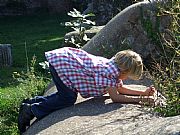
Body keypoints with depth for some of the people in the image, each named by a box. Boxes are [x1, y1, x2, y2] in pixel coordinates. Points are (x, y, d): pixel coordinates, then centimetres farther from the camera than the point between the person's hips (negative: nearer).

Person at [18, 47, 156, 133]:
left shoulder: (114, 66, 5)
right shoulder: (109, 72, -23)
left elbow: (121, 88, 15)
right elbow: (115, 97, -26)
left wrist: (144, 92, 7)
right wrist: (140, 100, -22)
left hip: (68, 57, 9)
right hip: (60, 62, -9)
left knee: (66, 95, 16)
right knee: (68, 99, -9)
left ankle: (31, 102, 23)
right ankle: (32, 110, -1)